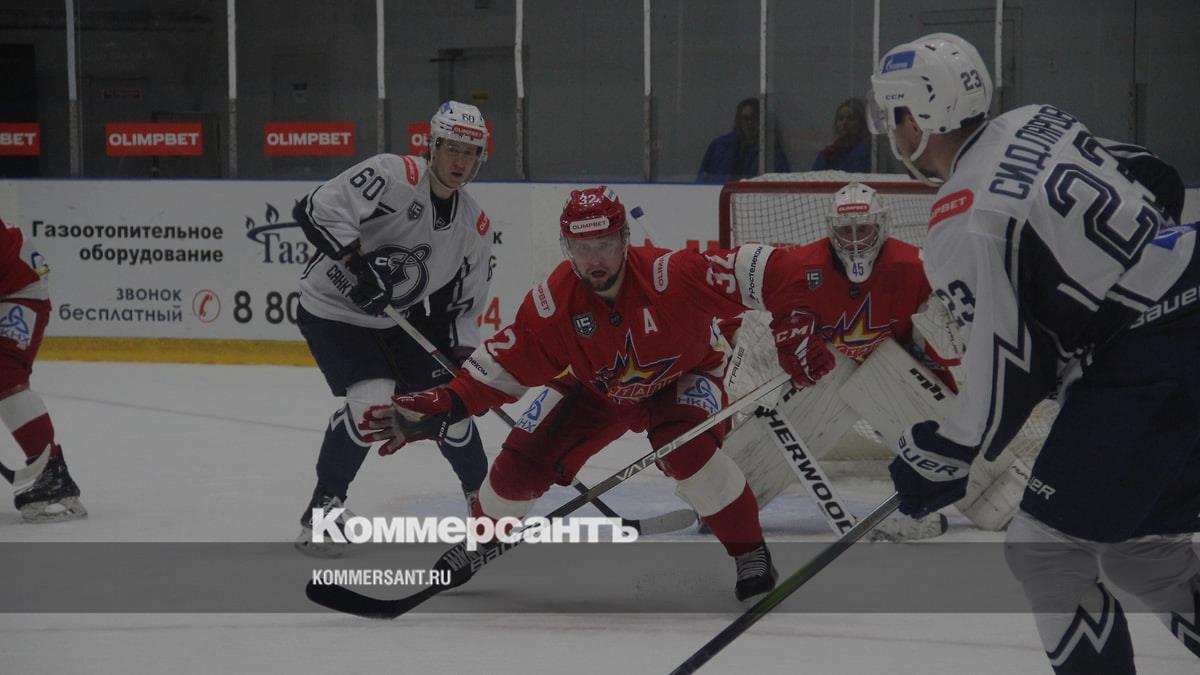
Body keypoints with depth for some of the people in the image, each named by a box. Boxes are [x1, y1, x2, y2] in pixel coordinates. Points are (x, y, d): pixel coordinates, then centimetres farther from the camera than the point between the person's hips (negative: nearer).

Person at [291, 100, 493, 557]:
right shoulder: (396, 177, -23)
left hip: (402, 318, 7)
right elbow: (318, 208, -33)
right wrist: (356, 261, -42)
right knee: (371, 399, -25)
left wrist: (460, 357, -7)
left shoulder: (475, 226, -1)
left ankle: (481, 494, 32)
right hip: (334, 309, -7)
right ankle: (323, 508, -10)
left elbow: (462, 304, 7)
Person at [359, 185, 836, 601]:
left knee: (687, 452, -34)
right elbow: (502, 367, -17)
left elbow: (767, 272, -34)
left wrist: (794, 332, -39)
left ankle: (751, 552, -14)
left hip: (682, 377, -3)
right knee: (523, 462, -6)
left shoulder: (671, 275, -36)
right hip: (593, 390, 3)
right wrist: (434, 409, -28)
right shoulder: (551, 304, -25)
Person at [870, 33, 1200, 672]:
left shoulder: (963, 225, -15)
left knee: (1044, 549, 0)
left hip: (1141, 374, -9)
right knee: (1135, 542, 21)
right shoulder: (1039, 120, 8)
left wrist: (937, 459, -2)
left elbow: (1006, 369, -14)